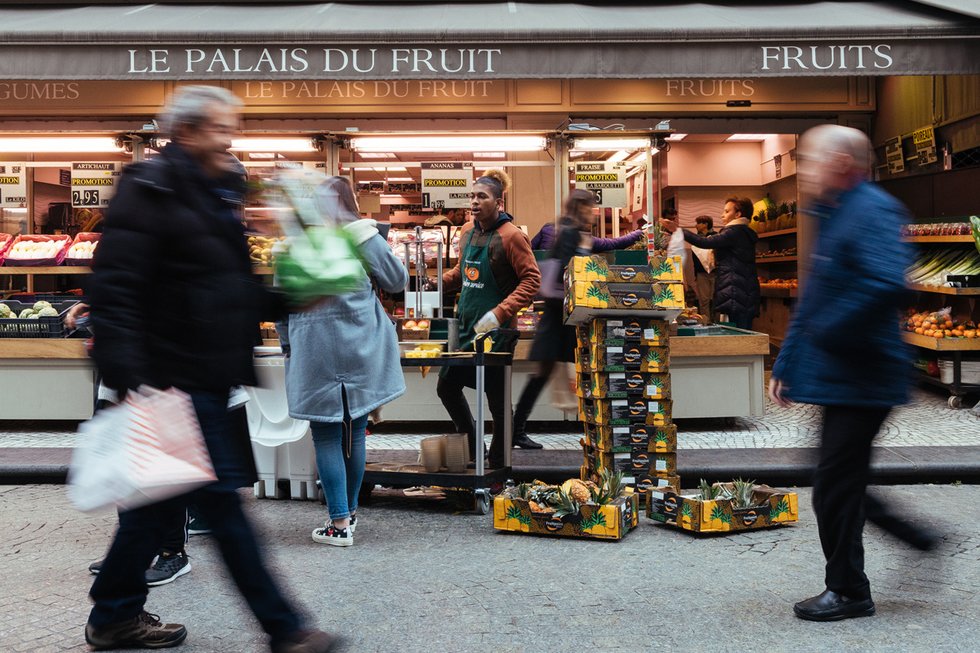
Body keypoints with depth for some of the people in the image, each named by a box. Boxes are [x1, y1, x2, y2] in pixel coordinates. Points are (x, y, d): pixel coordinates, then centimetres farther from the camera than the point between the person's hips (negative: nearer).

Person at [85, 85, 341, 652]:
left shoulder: (216, 195, 17)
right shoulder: (151, 191, -11)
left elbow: (234, 292, 22)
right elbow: (114, 290, -18)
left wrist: (289, 300, 7)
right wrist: (129, 378, -25)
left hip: (209, 378, 9)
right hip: (174, 377, -9)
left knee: (162, 499, 16)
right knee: (223, 500, -3)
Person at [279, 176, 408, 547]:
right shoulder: (363, 237, 0)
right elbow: (397, 281, 8)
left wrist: (287, 345, 17)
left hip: (314, 352, -1)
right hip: (362, 350, 1)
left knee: (326, 435, 4)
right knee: (354, 432, 11)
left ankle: (340, 524, 2)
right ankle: (349, 512, 24)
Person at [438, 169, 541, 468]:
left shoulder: (510, 235, -14)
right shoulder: (467, 231, 9)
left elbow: (532, 279, -16)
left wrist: (499, 314, -23)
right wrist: (439, 280, 3)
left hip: (493, 330, -8)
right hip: (465, 324, 8)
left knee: (497, 398, 1)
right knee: (446, 386, 14)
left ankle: (498, 463, 19)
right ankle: (474, 449, 32)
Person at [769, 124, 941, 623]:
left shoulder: (873, 211, -15)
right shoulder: (833, 216, 16)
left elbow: (886, 284, -32)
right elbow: (812, 303, 19)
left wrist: (827, 331, -21)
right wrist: (786, 366, 16)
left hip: (859, 381, -10)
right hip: (836, 380, 10)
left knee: (835, 486, -1)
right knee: (843, 486, 17)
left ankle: (847, 591, 15)